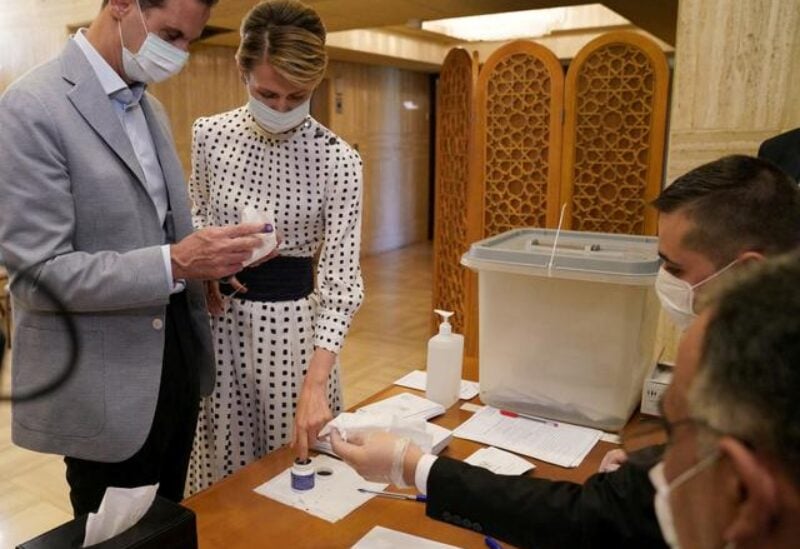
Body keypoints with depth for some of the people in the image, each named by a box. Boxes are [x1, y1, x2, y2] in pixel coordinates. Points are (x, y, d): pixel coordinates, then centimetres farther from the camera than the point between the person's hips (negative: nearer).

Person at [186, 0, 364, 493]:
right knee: (222, 459, 16)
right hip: (219, 316, 3)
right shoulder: (211, 134, -3)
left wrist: (315, 383, -27)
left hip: (292, 320, -2)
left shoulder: (338, 160, -14)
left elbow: (341, 277, -18)